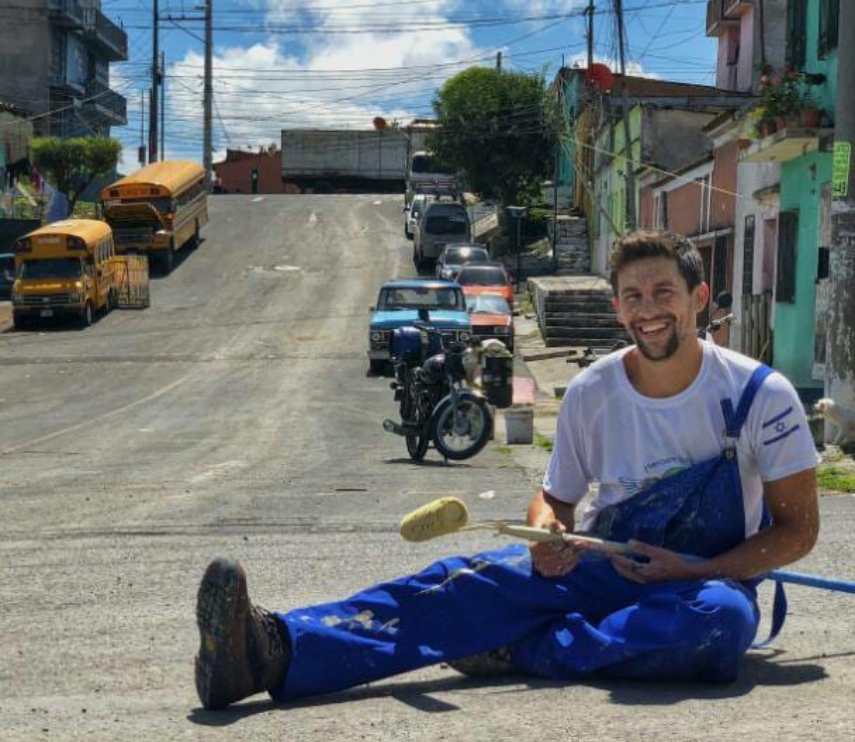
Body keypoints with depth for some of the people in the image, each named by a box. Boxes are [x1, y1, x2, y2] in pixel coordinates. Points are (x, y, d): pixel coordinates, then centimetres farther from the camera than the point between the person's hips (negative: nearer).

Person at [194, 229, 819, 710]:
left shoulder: (759, 394, -8)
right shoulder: (592, 391, 2)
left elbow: (798, 528, -4)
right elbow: (555, 498, 13)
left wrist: (692, 571, -18)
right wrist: (547, 535, -13)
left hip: (708, 578, -2)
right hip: (599, 564, 2)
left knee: (721, 615, -40)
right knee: (469, 583, -24)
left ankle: (518, 653, -34)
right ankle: (276, 647, -45)